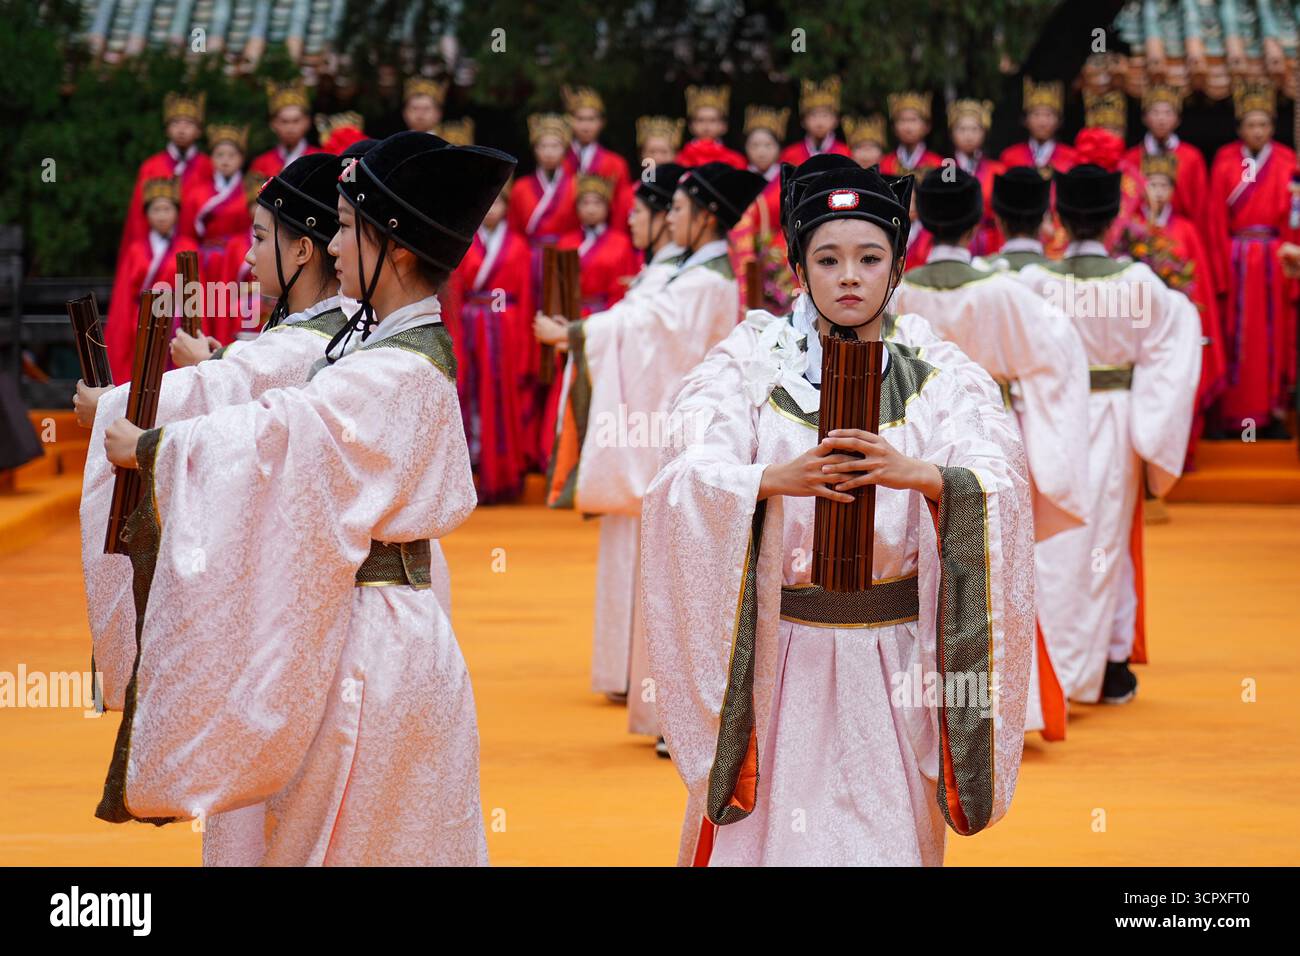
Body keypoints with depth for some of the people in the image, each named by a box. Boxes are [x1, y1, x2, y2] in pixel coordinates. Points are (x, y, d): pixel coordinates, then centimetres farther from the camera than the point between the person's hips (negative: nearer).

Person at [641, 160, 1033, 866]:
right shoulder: (757, 372, 1)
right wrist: (776, 478, -31)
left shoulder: (930, 390, 4)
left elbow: (1003, 494, -11)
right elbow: (682, 484, -13)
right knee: (770, 837, 3)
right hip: (774, 661, -1)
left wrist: (922, 475, -31)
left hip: (889, 668, 1)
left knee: (887, 840, 4)